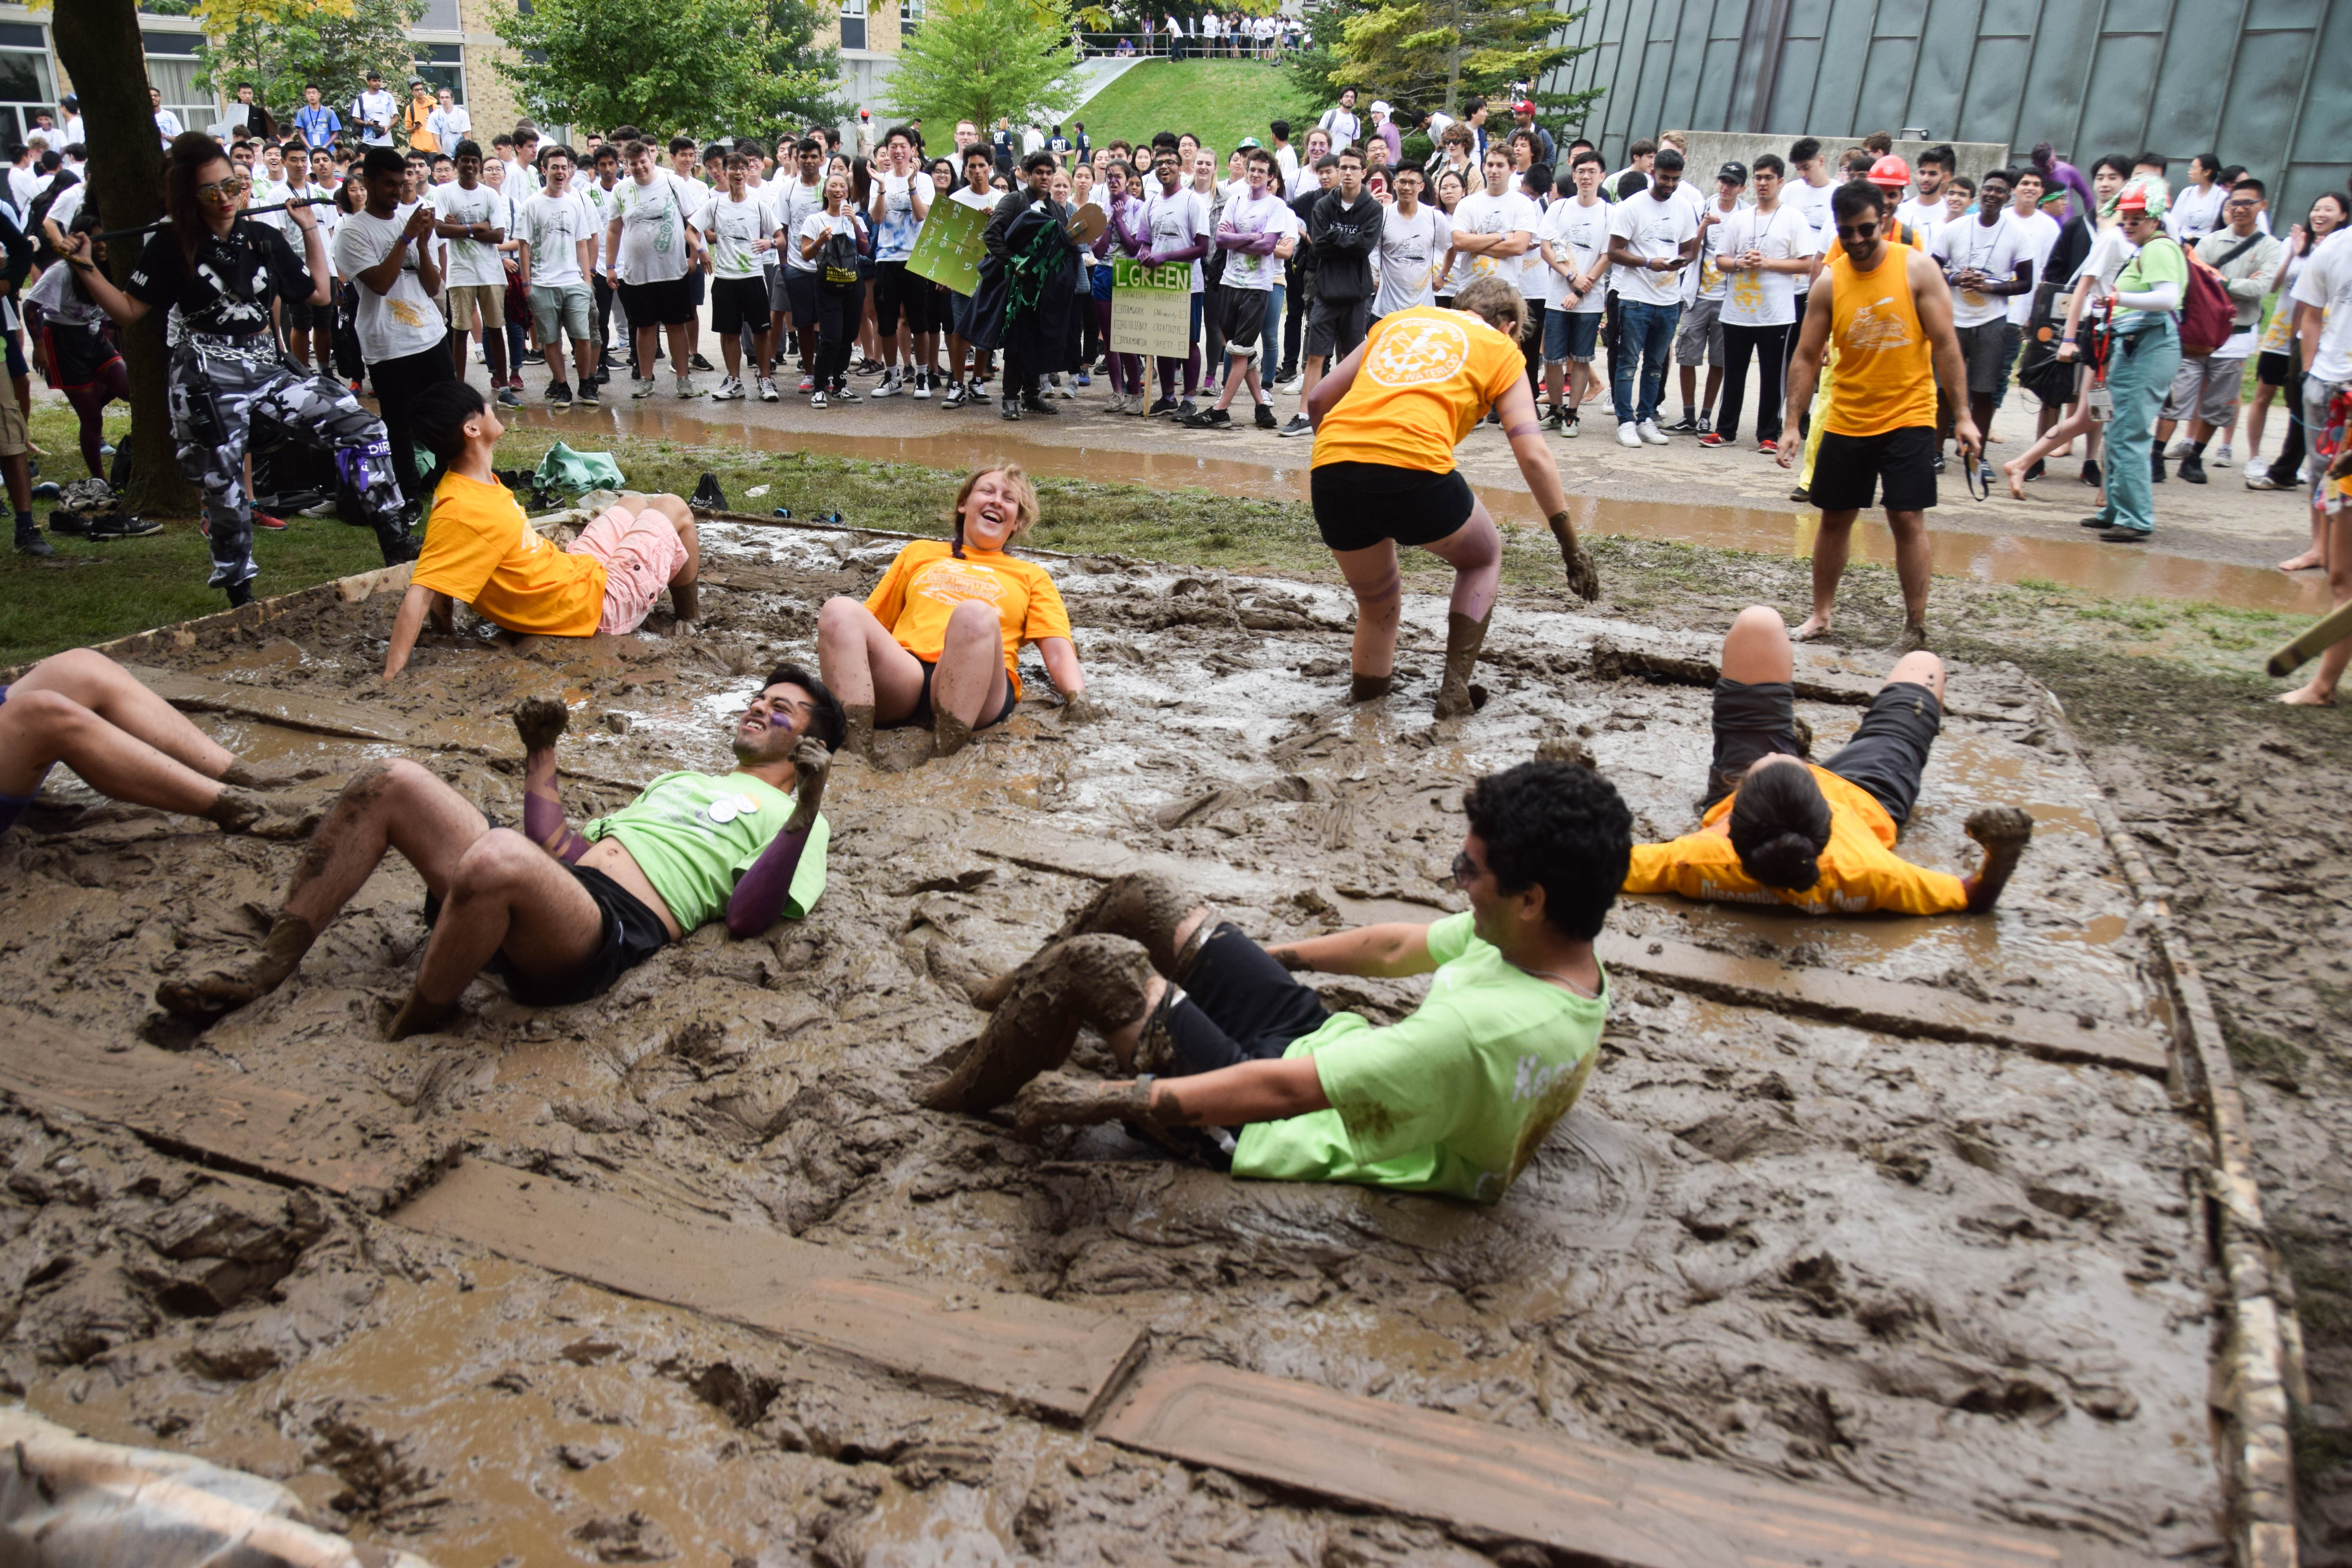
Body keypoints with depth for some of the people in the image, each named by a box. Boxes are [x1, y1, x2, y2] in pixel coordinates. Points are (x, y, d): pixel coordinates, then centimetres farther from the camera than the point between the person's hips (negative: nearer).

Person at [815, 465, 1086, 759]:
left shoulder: (1032, 577, 31)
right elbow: (873, 622, 31)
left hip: (978, 690, -2)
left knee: (975, 614, -35)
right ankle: (858, 762, -41)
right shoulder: (919, 553, 34)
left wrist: (1076, 698, -4)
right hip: (902, 677, 2)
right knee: (840, 610, -27)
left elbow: (1058, 650, 17)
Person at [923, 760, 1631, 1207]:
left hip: (1280, 1136, -9)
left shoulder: (1484, 1029, -36)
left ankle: (963, 1102, 11)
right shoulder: (1564, 951, -7)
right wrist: (1277, 953, 21)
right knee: (1141, 898, 10)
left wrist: (1107, 1098, -28)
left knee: (1091, 961, -14)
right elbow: (1398, 946, 9)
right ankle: (1015, 1000, 37)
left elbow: (1282, 1091, -34)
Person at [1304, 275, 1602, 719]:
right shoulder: (1501, 349, 19)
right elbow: (1533, 455, 10)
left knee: (1377, 605, 26)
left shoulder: (1396, 321, 30)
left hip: (1329, 470, 4)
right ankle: (1455, 689, 16)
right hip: (1415, 470, -4)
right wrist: (1571, 548, 13)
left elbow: (1318, 401, 26)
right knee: (1483, 559, 26)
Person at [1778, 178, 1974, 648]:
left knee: (1908, 521, -5)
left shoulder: (1918, 268, -7)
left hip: (1908, 417, -2)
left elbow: (1945, 344, -6)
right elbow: (1806, 356, 2)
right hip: (1846, 421, 3)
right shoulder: (1829, 282, -2)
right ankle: (1821, 614, 24)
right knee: (1835, 518, 10)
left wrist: (1962, 415, -9)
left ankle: (1916, 626, 3)